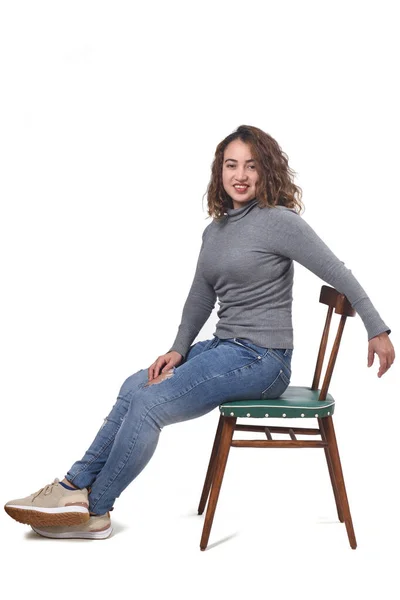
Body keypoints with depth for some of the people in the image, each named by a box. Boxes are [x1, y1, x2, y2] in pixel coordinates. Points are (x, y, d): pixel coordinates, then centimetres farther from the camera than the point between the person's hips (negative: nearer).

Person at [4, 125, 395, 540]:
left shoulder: (279, 222, -12)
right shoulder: (215, 230, 13)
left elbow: (338, 274, -9)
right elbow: (200, 298, 19)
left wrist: (377, 330, -7)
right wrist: (178, 349, 8)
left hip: (261, 358, -8)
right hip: (225, 347, 8)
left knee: (149, 404, -14)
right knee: (136, 386, -2)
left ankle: (92, 510, -1)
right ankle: (74, 486, 3)